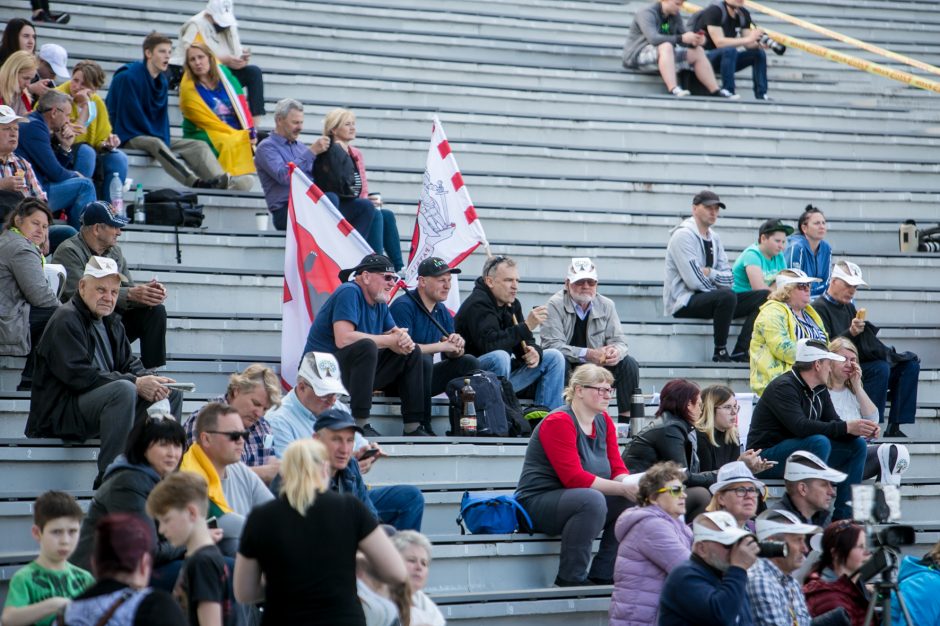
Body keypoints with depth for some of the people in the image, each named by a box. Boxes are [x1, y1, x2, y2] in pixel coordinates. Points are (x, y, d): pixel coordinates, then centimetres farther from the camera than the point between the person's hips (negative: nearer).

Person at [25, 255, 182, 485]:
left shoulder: (111, 323, 19)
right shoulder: (65, 320, -12)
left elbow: (129, 363, 15)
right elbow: (79, 375, -22)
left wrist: (150, 380, -10)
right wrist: (135, 383, -24)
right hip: (61, 412, -9)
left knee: (172, 394, 3)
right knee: (124, 390, -35)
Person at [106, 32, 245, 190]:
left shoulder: (162, 82, 13)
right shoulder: (127, 77, -12)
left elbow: (162, 117, 13)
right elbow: (130, 116, -15)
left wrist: (165, 140, -6)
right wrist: (160, 139, -15)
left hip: (156, 138, 8)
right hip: (128, 138, -8)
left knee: (199, 145, -10)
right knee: (155, 143, -38)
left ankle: (222, 181, -38)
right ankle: (197, 183, -59)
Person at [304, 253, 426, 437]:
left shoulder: (379, 302, 11)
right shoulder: (349, 293, -16)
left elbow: (395, 337, 10)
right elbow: (343, 339, -29)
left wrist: (404, 339, -17)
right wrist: (389, 340, -20)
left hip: (358, 370, 9)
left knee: (412, 352, 5)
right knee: (366, 345, -35)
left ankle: (413, 427, 1)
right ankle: (359, 424, -32)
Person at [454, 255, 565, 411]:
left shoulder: (512, 304, 9)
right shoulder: (477, 304, -18)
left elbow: (524, 344, 12)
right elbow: (489, 343, -33)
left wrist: (534, 352, -13)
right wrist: (526, 326, -33)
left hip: (503, 375, 9)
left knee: (553, 357, 4)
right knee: (499, 357, -38)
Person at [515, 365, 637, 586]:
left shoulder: (604, 421, 8)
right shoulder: (558, 422, -17)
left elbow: (618, 469, 5)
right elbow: (574, 477, -25)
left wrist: (630, 484, -18)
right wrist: (622, 488, -28)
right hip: (537, 504, -8)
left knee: (631, 501, -10)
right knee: (592, 500, -35)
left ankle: (602, 575, -4)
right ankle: (570, 577, -24)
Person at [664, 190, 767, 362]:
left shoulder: (714, 238, 16)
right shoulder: (683, 235, -10)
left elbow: (729, 279, 8)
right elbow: (694, 281, -19)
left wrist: (710, 273, -11)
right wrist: (717, 285, -3)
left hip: (708, 298, 9)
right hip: (683, 303, -9)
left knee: (764, 296, -3)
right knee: (727, 296, -36)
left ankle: (739, 353, -16)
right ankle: (720, 353, -22)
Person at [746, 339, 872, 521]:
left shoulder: (820, 391, 10)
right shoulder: (784, 386, -18)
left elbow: (834, 423, 4)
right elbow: (800, 426, -32)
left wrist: (863, 430, -17)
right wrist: (847, 427, -34)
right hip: (767, 456, -9)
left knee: (857, 445, 1)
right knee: (819, 442, -33)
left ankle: (842, 517, -4)